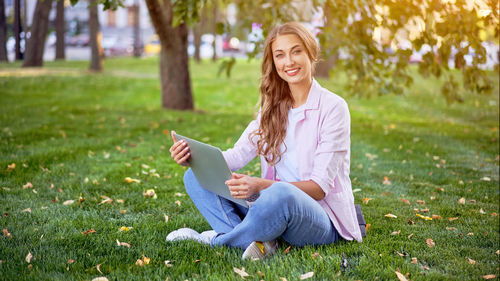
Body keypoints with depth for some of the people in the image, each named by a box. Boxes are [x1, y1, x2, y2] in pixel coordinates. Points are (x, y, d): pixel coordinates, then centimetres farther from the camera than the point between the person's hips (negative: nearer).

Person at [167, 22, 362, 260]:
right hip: (277, 208, 6)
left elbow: (320, 186, -15)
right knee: (196, 176, -6)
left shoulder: (333, 107, -8)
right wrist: (195, 155, -19)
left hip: (322, 219, -6)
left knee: (281, 193, -40)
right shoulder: (273, 107, 11)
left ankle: (217, 239, -15)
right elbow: (237, 155, 1)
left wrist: (261, 186, -30)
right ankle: (254, 241, -24)